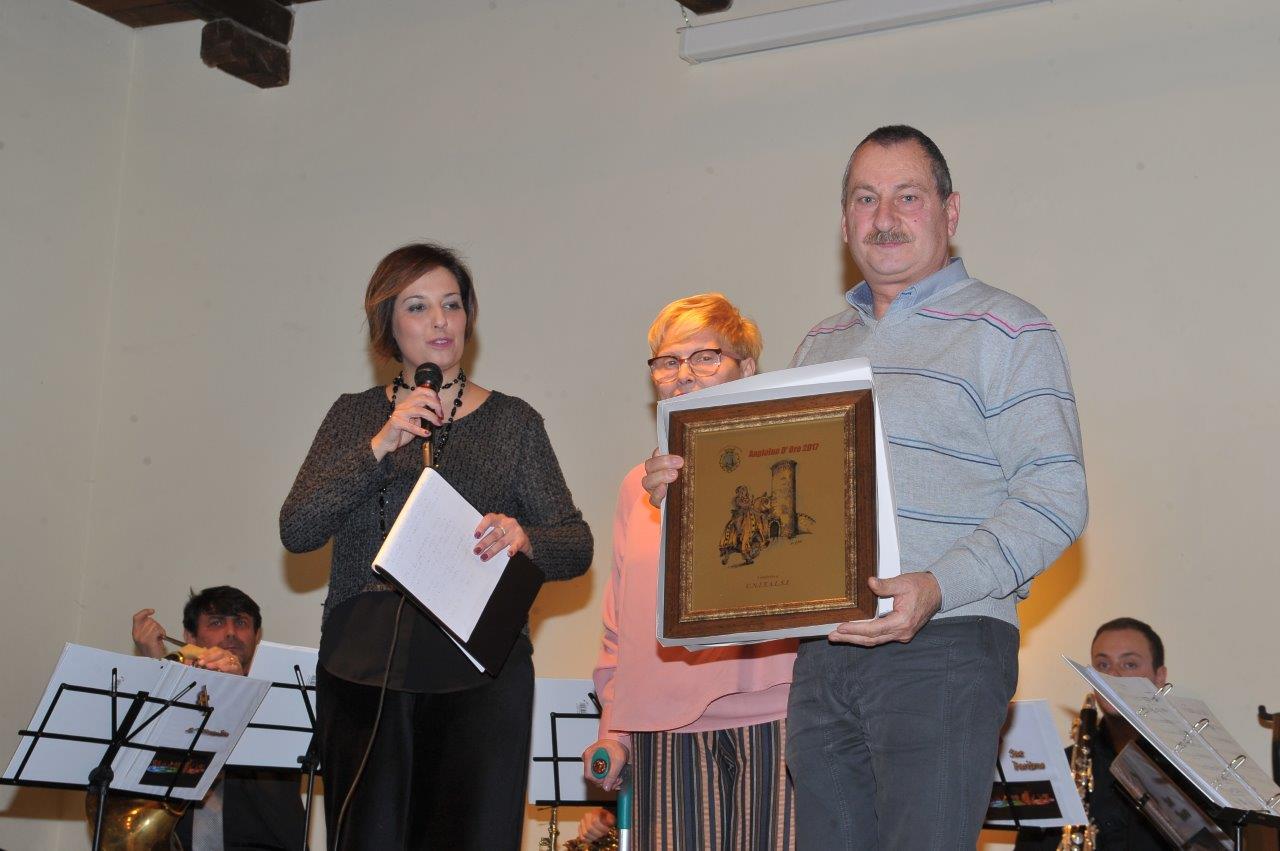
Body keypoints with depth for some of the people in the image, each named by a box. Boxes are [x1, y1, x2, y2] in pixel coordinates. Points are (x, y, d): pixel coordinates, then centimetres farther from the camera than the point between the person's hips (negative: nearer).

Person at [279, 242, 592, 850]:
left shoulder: (512, 421, 10)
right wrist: (380, 447, -11)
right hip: (364, 668, 1)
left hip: (480, 669, -1)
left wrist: (525, 538, -17)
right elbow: (296, 532, -1)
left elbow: (576, 548, 5)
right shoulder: (355, 416, 12)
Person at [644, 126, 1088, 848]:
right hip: (823, 656, 6)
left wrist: (939, 587, -24)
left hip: (942, 652, -6)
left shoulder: (1007, 332, -1)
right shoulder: (822, 344, 20)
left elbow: (1054, 498, -11)